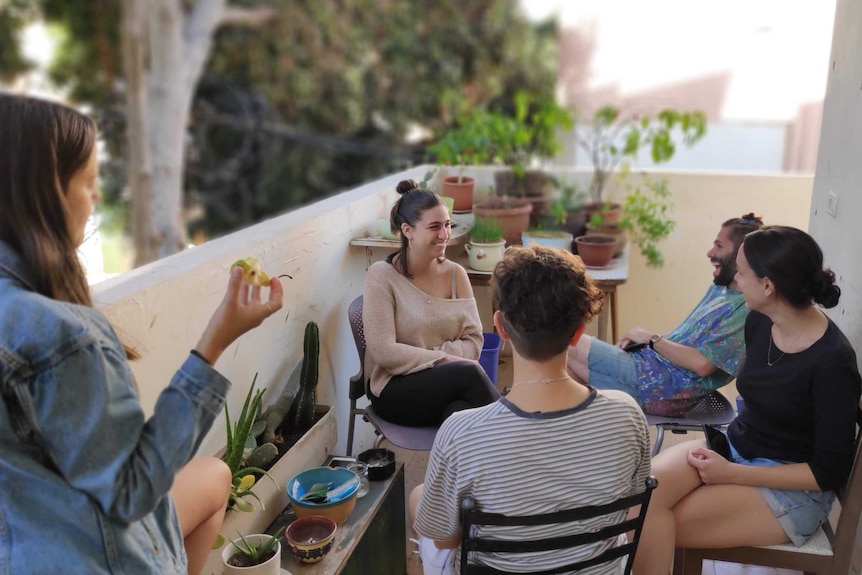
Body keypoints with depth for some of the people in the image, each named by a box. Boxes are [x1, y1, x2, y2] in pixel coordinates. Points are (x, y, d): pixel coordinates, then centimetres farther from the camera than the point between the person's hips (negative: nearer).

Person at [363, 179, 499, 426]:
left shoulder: (456, 273, 5)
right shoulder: (381, 275, -8)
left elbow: (473, 340, 1)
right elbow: (384, 352, -14)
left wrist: (419, 356, -14)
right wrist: (443, 359, -19)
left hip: (450, 383, 3)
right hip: (396, 389, -3)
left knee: (461, 412, -34)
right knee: (467, 372, -31)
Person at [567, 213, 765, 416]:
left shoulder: (746, 309, -16)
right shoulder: (719, 289, 14)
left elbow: (702, 364, -23)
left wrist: (651, 338, -11)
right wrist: (641, 339, 2)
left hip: (662, 387, -10)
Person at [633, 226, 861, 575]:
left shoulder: (831, 362, -22)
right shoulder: (758, 322, -2)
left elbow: (830, 471, -17)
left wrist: (732, 474, -19)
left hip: (793, 489, -6)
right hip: (735, 449, 6)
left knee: (655, 529, -23)